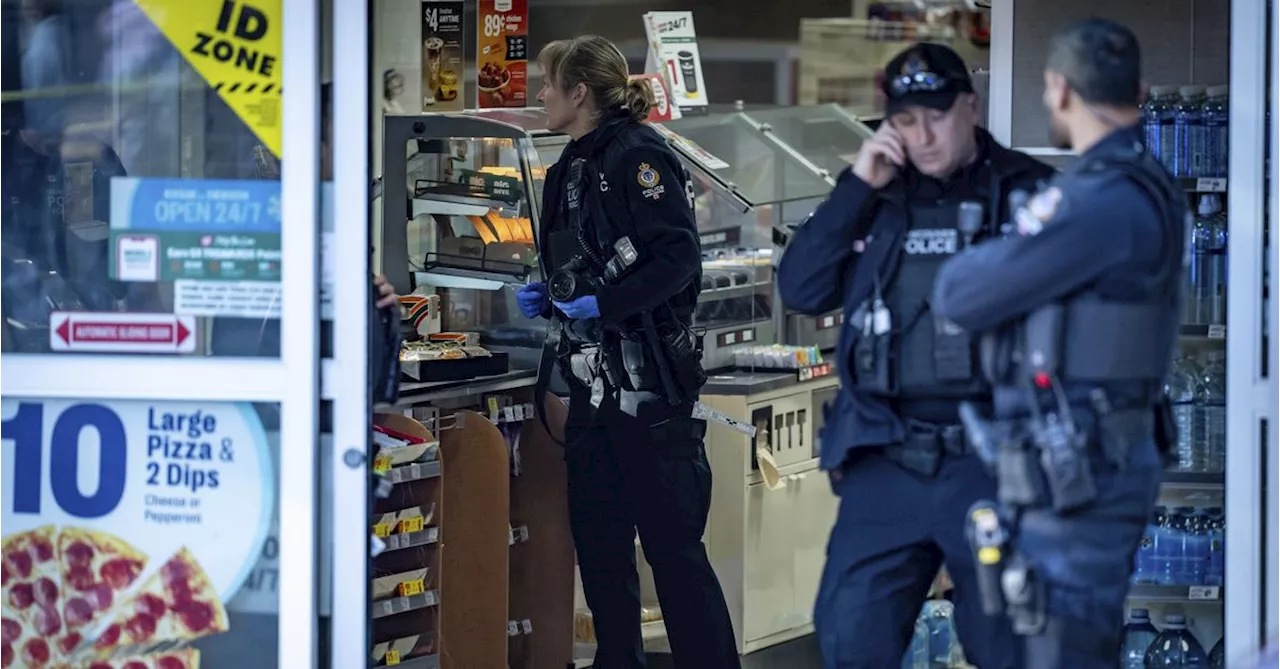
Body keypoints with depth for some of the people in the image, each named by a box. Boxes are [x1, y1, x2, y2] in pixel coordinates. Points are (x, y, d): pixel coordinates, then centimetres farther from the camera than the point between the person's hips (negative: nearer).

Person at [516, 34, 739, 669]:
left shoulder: (637, 156, -10)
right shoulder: (571, 170, 15)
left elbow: (678, 257, -19)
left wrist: (601, 304, -22)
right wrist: (547, 299, 7)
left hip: (648, 379, -9)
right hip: (592, 381, 9)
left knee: (672, 540, -5)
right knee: (598, 540, 11)